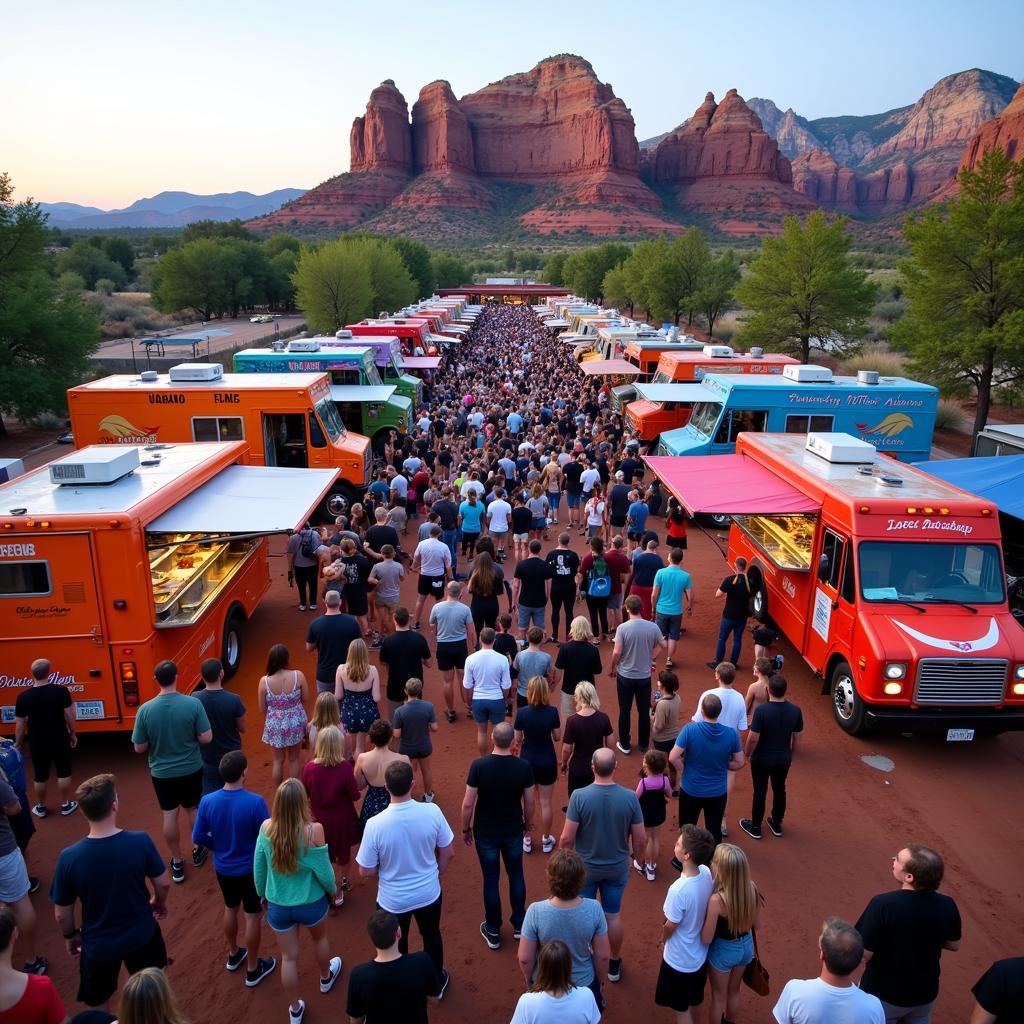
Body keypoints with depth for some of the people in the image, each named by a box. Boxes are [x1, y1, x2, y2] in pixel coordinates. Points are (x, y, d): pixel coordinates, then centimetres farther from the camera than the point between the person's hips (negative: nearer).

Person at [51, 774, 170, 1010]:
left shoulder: (69, 857, -26)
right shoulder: (140, 842, -25)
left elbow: (62, 914, -12)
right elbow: (163, 884, -10)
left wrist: (70, 936, 10)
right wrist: (159, 902, 13)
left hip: (98, 944, 0)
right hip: (142, 935, 1)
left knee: (98, 1008, 27)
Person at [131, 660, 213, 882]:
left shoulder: (145, 710, -18)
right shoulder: (193, 704, -20)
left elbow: (139, 748, -10)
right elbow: (206, 738, -16)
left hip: (162, 773, 0)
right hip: (191, 769, 0)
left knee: (170, 815, 16)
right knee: (193, 810, 22)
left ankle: (177, 863, 29)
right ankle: (198, 851, 40)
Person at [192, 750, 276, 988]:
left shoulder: (207, 801, -17)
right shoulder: (255, 802, -29)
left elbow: (198, 837, -6)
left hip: (223, 868, 4)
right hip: (251, 869, -4)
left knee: (230, 909, 27)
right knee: (253, 917, 14)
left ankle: (233, 955, 47)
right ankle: (253, 970, 28)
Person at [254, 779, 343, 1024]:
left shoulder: (266, 827, -19)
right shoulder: (313, 830, -29)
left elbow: (258, 868, -5)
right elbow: (323, 871, -18)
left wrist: (262, 894, 14)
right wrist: (332, 890, 4)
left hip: (278, 905, 1)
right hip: (311, 902, -1)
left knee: (288, 957, 21)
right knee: (319, 938, 30)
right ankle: (326, 978, 56)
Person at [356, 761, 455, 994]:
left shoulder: (375, 824, -29)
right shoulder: (432, 811, -24)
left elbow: (366, 871, -16)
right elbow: (448, 853, -9)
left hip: (393, 900, -2)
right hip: (428, 894, 2)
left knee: (396, 945, 27)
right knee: (432, 936, 30)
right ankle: (437, 982, 52)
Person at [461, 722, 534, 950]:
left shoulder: (479, 765, -21)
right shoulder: (524, 767, -17)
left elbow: (468, 803, -15)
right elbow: (529, 802, -5)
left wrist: (466, 829, 2)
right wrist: (528, 823, 14)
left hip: (485, 832, -1)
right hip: (513, 831, 1)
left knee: (491, 880, 14)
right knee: (516, 875, 21)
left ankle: (493, 932, 28)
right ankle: (519, 924, 36)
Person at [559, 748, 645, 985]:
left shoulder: (579, 796, -25)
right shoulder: (630, 797, -19)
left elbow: (567, 838, -19)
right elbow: (640, 839, -10)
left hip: (585, 867, -2)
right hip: (617, 868, 2)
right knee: (614, 916, 21)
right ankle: (614, 965, 39)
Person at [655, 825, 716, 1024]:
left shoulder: (679, 890, -39)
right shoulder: (707, 873, -18)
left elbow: (669, 927, -21)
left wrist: (663, 939, 0)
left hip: (680, 960, -6)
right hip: (700, 953, 6)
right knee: (692, 1000, 32)